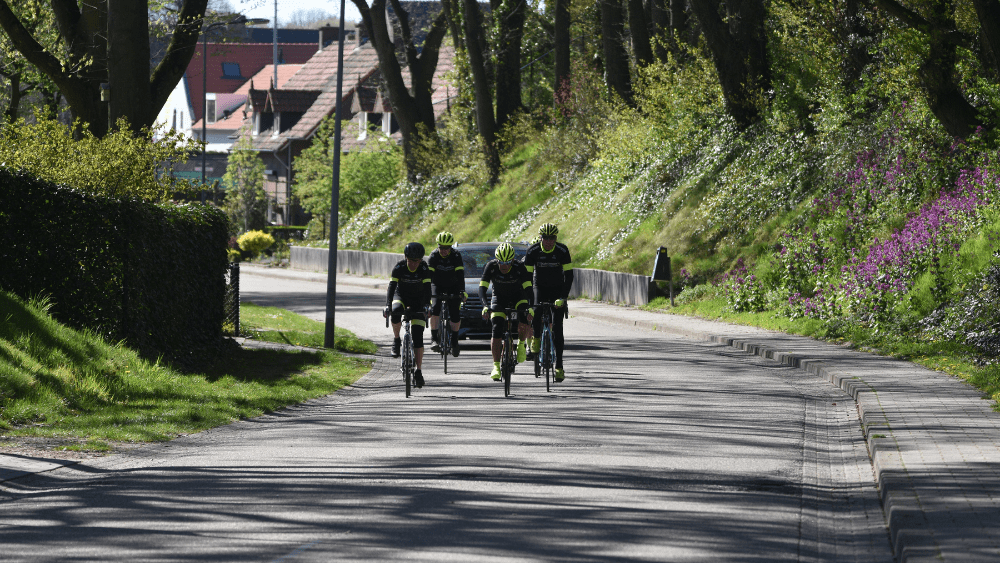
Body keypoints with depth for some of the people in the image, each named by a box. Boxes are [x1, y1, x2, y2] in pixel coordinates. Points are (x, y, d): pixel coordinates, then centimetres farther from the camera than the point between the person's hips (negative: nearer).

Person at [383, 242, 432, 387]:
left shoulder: (424, 269, -21)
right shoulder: (399, 267, -21)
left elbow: (427, 289, -27)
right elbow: (391, 287, -27)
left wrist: (426, 306, -44)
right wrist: (387, 306, -41)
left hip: (418, 301, 0)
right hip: (401, 296, 0)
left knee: (417, 336, -11)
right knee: (396, 311, -37)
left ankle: (418, 372, -8)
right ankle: (396, 340, -11)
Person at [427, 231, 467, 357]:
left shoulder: (456, 256, -20)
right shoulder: (434, 256, -19)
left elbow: (460, 275, -26)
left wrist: (462, 291, -38)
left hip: (453, 286, 0)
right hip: (437, 286, 0)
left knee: (455, 314, -10)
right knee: (435, 308, -24)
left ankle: (454, 341, 8)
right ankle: (434, 338, -18)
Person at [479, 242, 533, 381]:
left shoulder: (519, 268, -26)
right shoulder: (491, 267, -23)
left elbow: (528, 288, -30)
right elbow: (482, 288, -27)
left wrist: (530, 308, -45)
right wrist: (484, 306, -44)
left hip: (517, 297, -1)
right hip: (499, 299, 1)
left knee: (524, 322, -30)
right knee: (496, 331, -15)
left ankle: (521, 344, 1)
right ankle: (496, 366, -10)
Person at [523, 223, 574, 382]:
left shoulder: (562, 250, -18)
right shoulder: (533, 251, -16)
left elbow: (568, 275, -16)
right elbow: (527, 275, -13)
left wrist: (563, 297, -26)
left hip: (558, 288, 0)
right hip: (540, 287, 0)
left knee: (557, 326, -9)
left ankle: (559, 366, -7)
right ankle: (536, 338, 1)